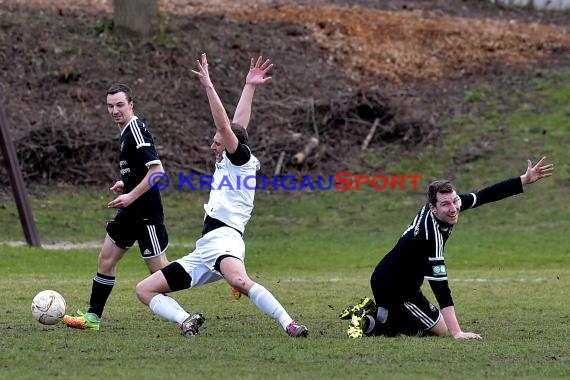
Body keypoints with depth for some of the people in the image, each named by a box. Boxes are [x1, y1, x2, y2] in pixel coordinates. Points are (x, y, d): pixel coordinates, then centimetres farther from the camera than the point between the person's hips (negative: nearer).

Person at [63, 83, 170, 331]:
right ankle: (92, 317, 17)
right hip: (130, 212, 10)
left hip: (146, 212, -10)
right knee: (106, 259, 10)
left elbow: (157, 170, -24)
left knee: (158, 267, -5)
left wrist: (131, 195, -24)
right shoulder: (126, 131, 12)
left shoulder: (136, 129, -17)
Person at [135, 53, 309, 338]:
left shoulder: (242, 159, 5)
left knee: (239, 281, -42)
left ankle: (290, 325, -42)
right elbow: (238, 124, 32)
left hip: (224, 238, -10)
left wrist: (208, 85, -6)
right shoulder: (226, 165, 28)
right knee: (144, 290, 3)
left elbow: (225, 125, -7)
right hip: (203, 250, 10)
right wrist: (249, 87, 37)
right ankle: (185, 320, -17)